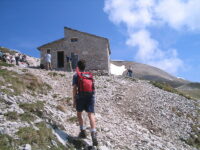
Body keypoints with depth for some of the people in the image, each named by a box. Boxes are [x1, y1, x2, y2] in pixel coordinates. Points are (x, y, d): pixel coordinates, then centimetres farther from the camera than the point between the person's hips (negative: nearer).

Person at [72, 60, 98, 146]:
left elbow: (74, 88, -2)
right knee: (91, 115, -7)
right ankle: (93, 134, -25)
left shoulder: (76, 75, 6)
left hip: (81, 97, -2)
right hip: (91, 97, 2)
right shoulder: (90, 75, 18)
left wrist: (74, 100, 0)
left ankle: (83, 131, 16)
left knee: (79, 113, 19)